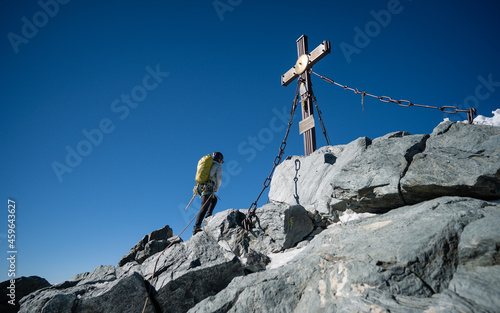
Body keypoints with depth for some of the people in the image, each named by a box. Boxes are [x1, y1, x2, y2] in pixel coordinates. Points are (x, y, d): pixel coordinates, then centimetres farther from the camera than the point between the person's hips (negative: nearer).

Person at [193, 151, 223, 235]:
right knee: (204, 208, -13)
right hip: (208, 188, -7)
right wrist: (217, 187, 18)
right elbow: (219, 178, -1)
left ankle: (208, 217, 18)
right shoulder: (218, 166, 8)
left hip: (199, 187, 8)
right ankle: (196, 228, -22)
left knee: (214, 199, 29)